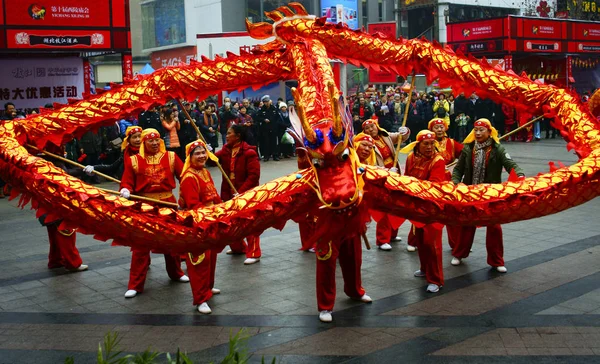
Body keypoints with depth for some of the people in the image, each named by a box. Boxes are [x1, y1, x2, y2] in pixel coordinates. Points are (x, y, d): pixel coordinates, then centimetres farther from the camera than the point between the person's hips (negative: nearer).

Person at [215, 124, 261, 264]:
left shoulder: (249, 152, -16)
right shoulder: (226, 149, 7)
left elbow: (254, 175, -20)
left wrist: (241, 191, -24)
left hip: (246, 194, -7)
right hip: (229, 193, 7)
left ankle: (254, 253, 6)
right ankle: (238, 247, 35)